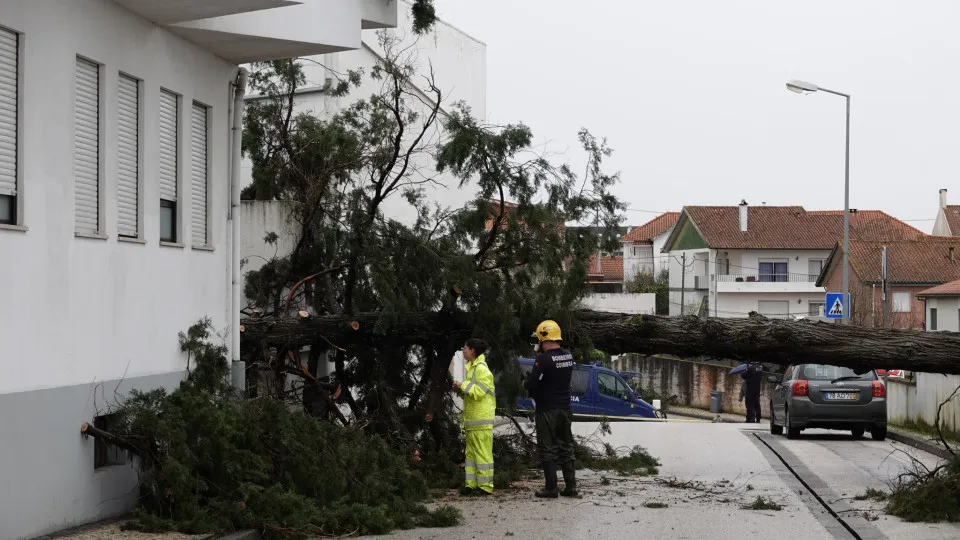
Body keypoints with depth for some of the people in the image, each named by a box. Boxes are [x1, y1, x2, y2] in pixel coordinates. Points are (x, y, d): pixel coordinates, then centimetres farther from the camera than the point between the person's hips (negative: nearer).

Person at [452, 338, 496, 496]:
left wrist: (463, 386, -12)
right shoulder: (472, 368, 18)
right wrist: (461, 389, 7)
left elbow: (478, 392, -21)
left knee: (482, 452, -7)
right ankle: (471, 484, 14)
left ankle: (485, 486, -4)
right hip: (472, 419, 10)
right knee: (471, 452, 11)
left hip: (482, 420, -10)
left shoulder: (481, 369, -13)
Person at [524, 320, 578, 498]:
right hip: (565, 408, 7)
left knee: (548, 449, 1)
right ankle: (571, 486, 14)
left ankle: (551, 488, 2)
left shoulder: (543, 359, -18)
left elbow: (530, 384, -21)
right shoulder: (568, 356, 5)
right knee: (566, 447, 13)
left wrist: (527, 384, 1)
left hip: (547, 410, -7)